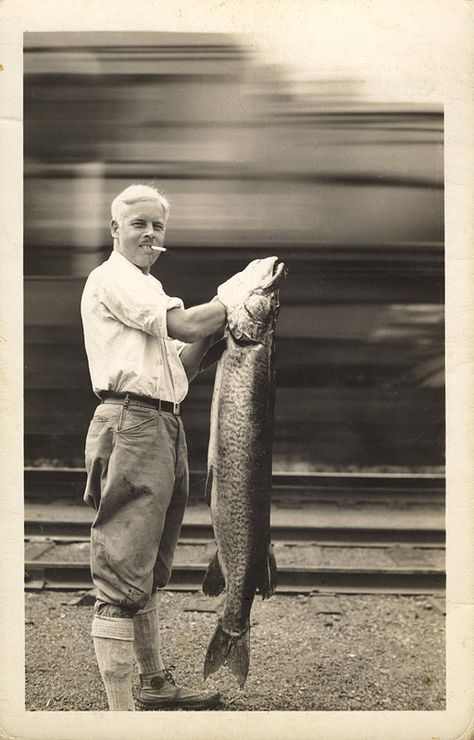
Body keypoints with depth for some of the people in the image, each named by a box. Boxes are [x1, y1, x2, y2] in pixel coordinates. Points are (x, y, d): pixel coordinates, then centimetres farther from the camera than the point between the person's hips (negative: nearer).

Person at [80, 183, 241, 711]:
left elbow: (180, 368, 20)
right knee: (123, 577, -10)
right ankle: (120, 708, -8)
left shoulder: (147, 288, 26)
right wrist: (237, 297, -2)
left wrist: (213, 328, 6)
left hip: (166, 427, 10)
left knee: (148, 574, 18)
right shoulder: (112, 277, -4)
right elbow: (185, 325, -14)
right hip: (132, 424, -10)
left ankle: (155, 684, 30)